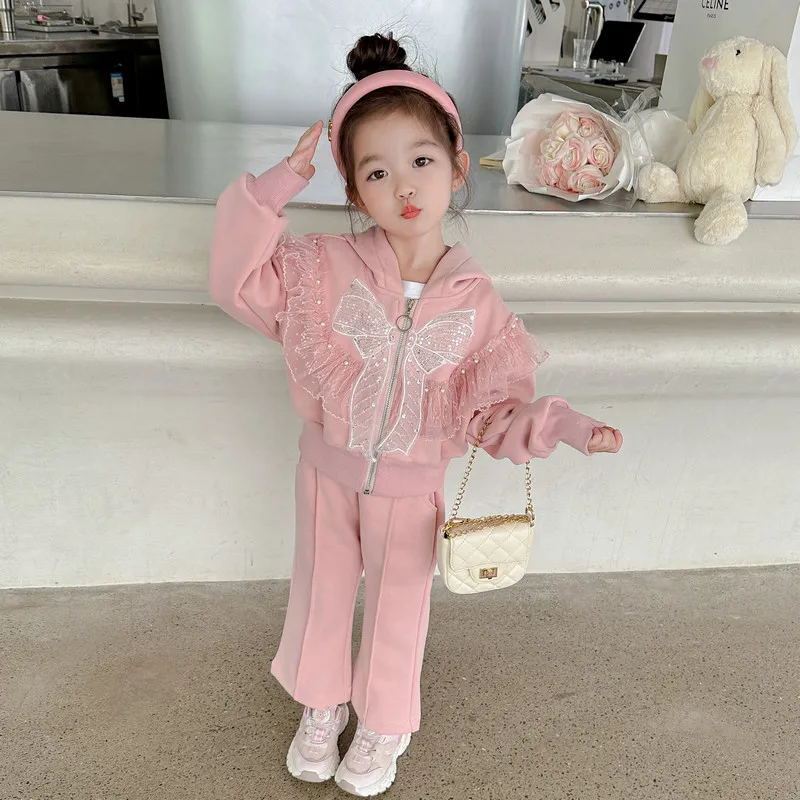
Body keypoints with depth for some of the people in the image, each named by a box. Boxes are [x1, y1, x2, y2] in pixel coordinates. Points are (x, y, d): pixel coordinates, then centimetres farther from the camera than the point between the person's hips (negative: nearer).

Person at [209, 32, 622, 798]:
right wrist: (275, 189, -24)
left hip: (412, 485, -1)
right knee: (320, 594, 21)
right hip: (328, 470, 1)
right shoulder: (324, 267, -14)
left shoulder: (476, 303, -13)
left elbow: (490, 408, -9)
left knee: (398, 608, 18)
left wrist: (563, 426, -25)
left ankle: (383, 728, 47)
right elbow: (240, 281, -15)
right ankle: (322, 706, 51)